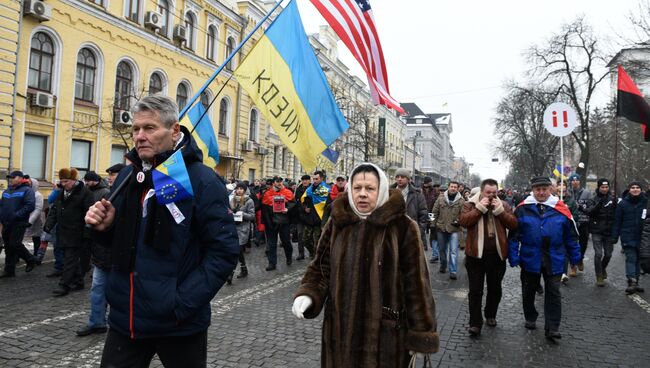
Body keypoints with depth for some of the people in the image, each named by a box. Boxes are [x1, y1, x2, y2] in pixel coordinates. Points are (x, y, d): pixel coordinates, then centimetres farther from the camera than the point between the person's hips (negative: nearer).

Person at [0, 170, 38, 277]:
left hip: (19, 224, -7)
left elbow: (30, 205, -17)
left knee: (15, 244, -13)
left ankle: (31, 260, 10)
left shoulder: (27, 190, -6)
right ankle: (9, 270, 16)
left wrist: (16, 215, -21)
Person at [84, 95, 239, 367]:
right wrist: (104, 227, -5)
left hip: (180, 326, -5)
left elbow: (225, 251, -16)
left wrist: (183, 303, -20)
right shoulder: (127, 176, 6)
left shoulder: (202, 181, -14)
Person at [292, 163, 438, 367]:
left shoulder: (402, 227, -10)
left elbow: (415, 281, -9)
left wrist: (420, 334, -8)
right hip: (341, 328, 4)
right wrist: (307, 295, -9)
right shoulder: (336, 223, 2)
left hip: (385, 330, -3)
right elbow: (321, 267, 9)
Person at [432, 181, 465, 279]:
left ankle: (453, 271, -3)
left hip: (454, 229, -2)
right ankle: (443, 266, 36)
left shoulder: (461, 201, -2)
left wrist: (459, 222, -18)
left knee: (453, 251, -7)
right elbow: (435, 211, 4)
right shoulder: (441, 197, 2)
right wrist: (434, 222, 1)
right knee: (442, 249, 17)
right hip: (441, 227, 2)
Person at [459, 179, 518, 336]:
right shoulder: (470, 204, -1)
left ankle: (491, 315, 35)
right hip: (476, 254, -3)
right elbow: (463, 221, -16)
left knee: (495, 288, 16)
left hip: (497, 254, 3)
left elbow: (513, 224, -4)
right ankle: (475, 323, 7)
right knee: (475, 290, 0)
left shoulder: (503, 205, 6)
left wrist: (500, 210, -14)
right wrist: (480, 208, -19)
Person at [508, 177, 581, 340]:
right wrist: (513, 257, -9)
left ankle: (552, 328, 12)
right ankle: (530, 319, 35)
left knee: (553, 293, 4)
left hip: (553, 260, 0)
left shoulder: (561, 209, -3)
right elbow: (513, 235, -5)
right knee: (528, 292, 15)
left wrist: (574, 257, 6)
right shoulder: (523, 209, -6)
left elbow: (571, 236, 5)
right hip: (530, 259, 0)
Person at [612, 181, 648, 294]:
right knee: (631, 258, -9)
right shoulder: (623, 203, 0)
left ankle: (635, 282, 17)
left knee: (638, 259, 10)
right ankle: (631, 282, -13)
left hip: (641, 237, 2)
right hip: (628, 237, -2)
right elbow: (617, 221, 1)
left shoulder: (646, 202, 2)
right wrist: (614, 237, -2)